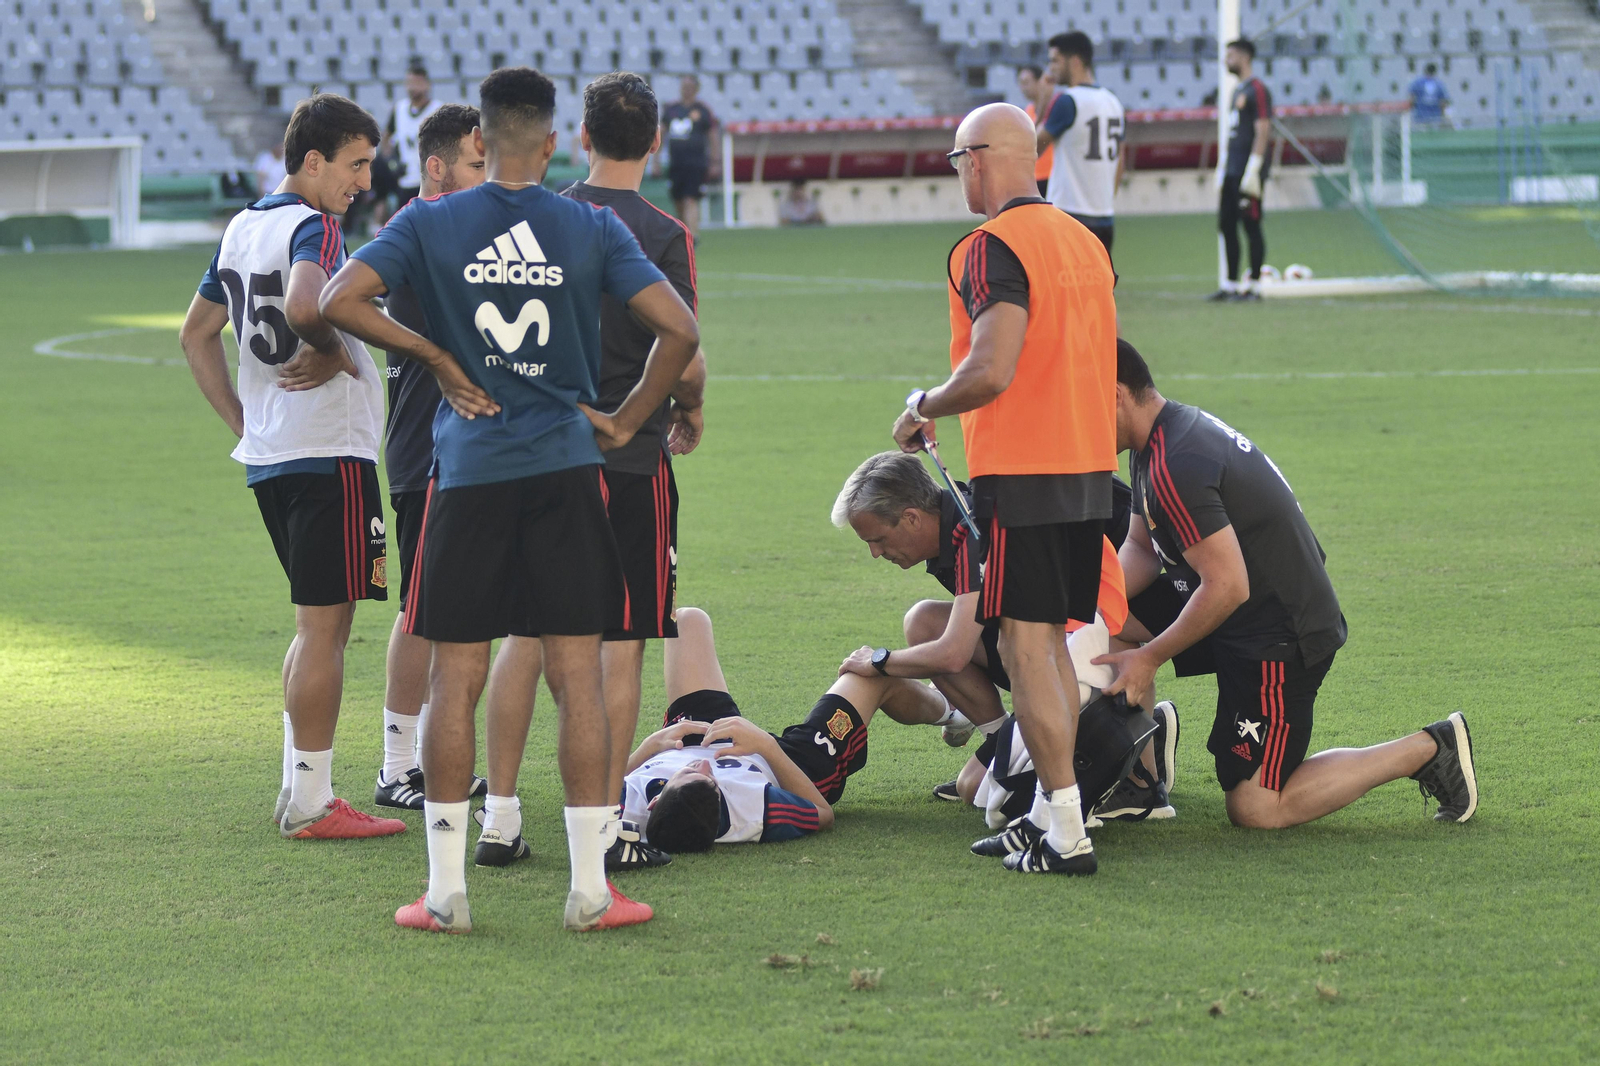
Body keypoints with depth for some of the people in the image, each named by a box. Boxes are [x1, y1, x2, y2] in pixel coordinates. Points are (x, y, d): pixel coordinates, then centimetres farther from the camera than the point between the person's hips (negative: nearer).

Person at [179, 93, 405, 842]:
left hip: (267, 457, 9)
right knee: (324, 627, -3)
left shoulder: (241, 229, 14)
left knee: (316, 625, 18)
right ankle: (311, 804, 0)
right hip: (329, 454, -9)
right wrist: (334, 353, -15)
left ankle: (298, 792, 19)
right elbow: (303, 306, -34)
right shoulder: (313, 227, -14)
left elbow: (196, 334, 22)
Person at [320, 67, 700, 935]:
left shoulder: (430, 223, -1)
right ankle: (590, 887, 2)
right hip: (565, 471, 0)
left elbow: (338, 301, -8)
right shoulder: (593, 230, 0)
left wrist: (435, 358, 1)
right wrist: (626, 422, 6)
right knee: (577, 677, 3)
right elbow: (678, 329, -6)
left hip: (467, 472, 0)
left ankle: (445, 891, 6)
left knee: (455, 679, 5)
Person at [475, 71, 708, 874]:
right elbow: (682, 359, -12)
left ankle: (500, 816, 11)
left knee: (525, 635, 11)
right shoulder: (662, 235, -10)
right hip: (630, 463, -4)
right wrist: (689, 413, 8)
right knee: (621, 643, 2)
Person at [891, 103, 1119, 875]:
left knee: (1026, 648, -5)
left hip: (1021, 477, -8)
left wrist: (924, 407, -5)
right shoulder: (1084, 242, 14)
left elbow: (992, 371, -23)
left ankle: (1067, 837, -7)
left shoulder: (995, 247, -13)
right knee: (1051, 644, 15)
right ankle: (1048, 815, 18)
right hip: (1089, 467, 8)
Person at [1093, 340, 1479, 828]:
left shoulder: (1173, 467, -27)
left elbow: (1228, 587, -29)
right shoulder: (1169, 433, 6)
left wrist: (1150, 656, -20)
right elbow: (1140, 547, 10)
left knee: (1255, 809, -5)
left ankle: (1429, 749, 1)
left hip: (1279, 637, -10)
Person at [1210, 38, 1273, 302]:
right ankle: (1231, 285, 13)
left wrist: (1252, 170, -21)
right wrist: (1224, 168, 20)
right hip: (1232, 169, 10)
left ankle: (1254, 286, -2)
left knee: (1251, 225, -6)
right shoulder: (1238, 90, 19)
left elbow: (1262, 132, -16)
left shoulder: (1257, 90, -10)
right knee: (1226, 224, 9)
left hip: (1248, 170, -10)